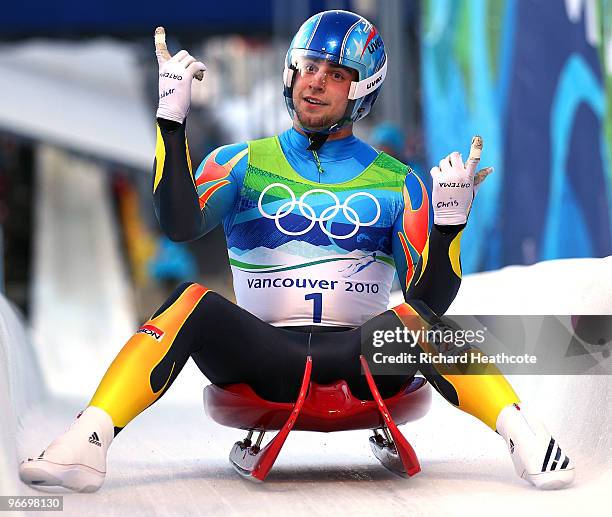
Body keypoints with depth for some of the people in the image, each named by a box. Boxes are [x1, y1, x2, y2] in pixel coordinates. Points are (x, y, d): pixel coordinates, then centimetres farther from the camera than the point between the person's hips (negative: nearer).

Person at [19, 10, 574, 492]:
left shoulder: (396, 183, 11)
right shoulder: (243, 164, 12)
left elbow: (429, 297, 6)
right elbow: (181, 225, -9)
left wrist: (449, 223, -11)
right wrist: (172, 119, -14)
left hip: (360, 358, 0)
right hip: (263, 356, 0)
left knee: (412, 321, -32)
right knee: (193, 302, -28)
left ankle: (523, 436, -40)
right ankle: (88, 439, -37)